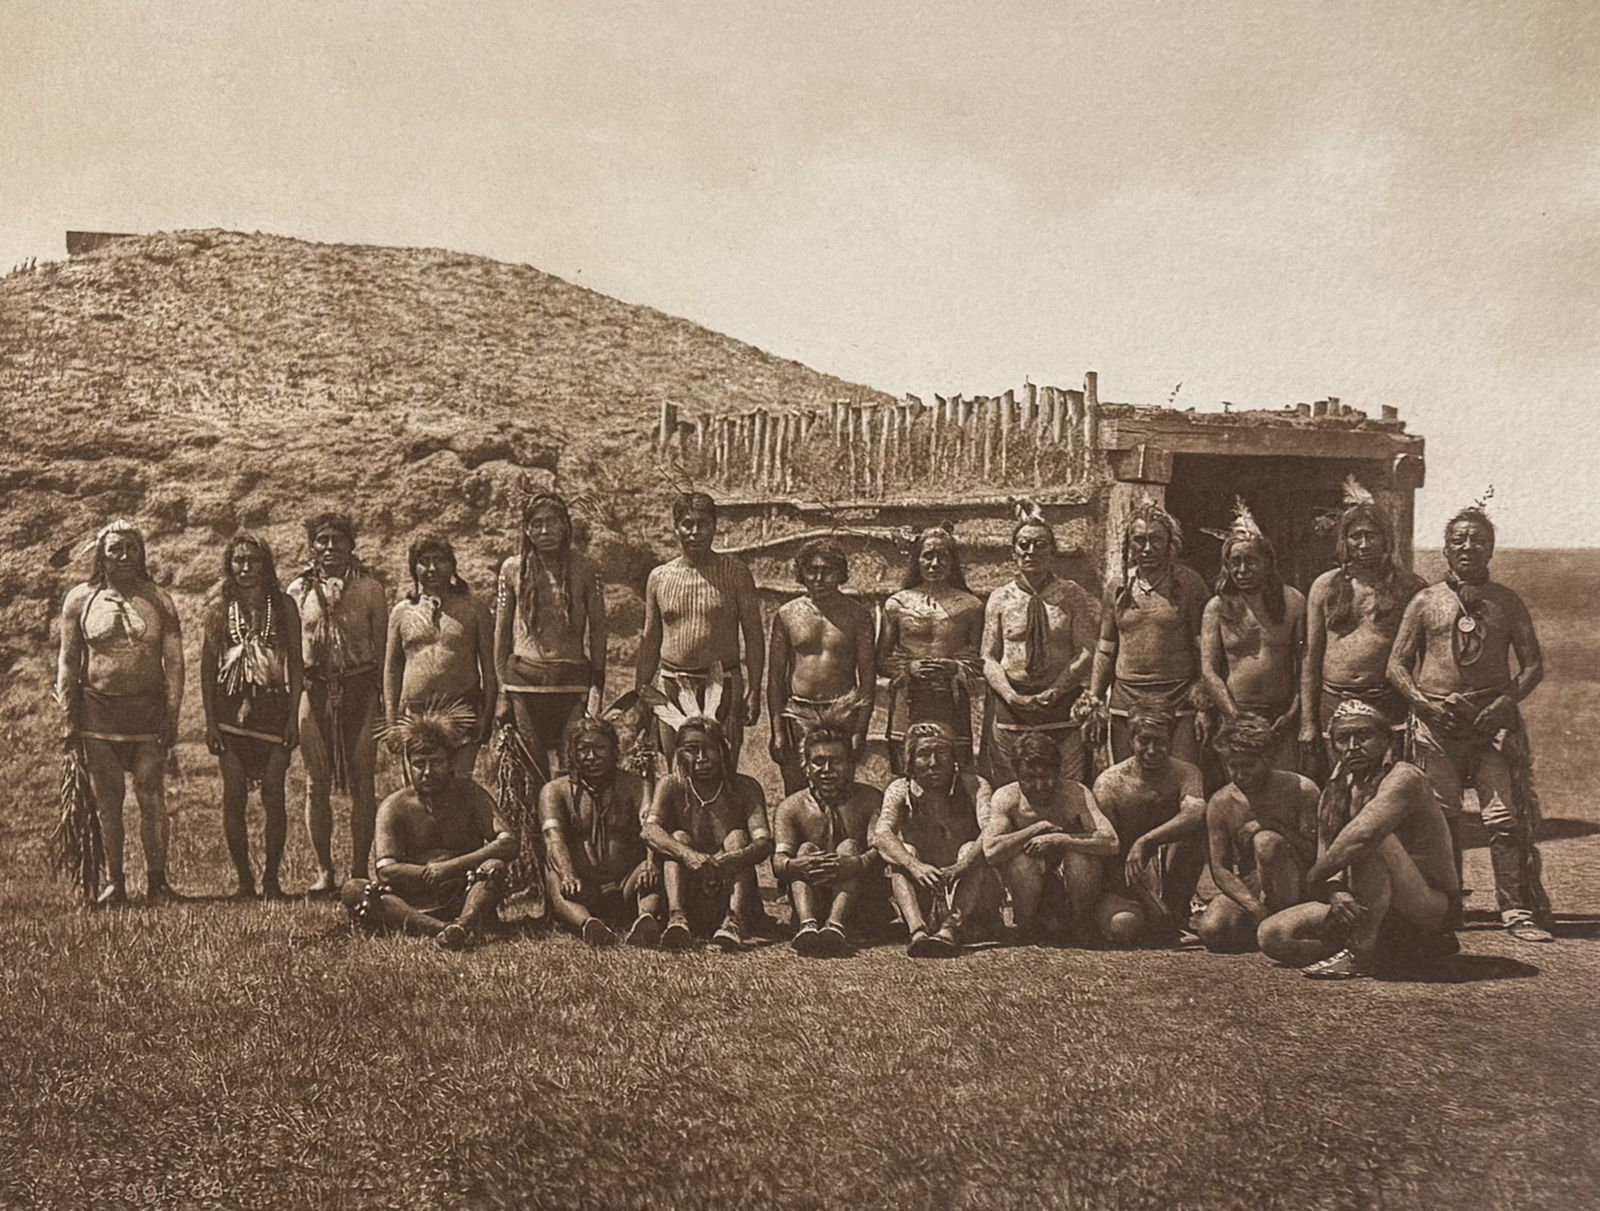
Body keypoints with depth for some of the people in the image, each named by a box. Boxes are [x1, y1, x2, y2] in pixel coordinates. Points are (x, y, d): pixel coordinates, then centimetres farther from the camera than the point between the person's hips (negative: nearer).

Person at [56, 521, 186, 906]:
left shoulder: (159, 600, 5)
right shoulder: (80, 599, 5)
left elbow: (174, 662, 4)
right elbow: (68, 662, 7)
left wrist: (172, 715, -3)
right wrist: (69, 716, 1)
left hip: (148, 707, 0)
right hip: (98, 709, 0)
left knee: (152, 798, -2)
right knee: (107, 800, 4)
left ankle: (156, 881, 6)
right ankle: (113, 881, 12)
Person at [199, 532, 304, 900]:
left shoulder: (283, 605, 5)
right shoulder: (220, 607, 5)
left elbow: (295, 665, 5)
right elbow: (207, 667, 5)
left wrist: (293, 716, -2)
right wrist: (210, 722, -1)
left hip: (273, 705, 0)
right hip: (230, 707, 0)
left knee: (273, 794, -3)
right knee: (234, 796, 0)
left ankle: (271, 877, 7)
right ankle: (243, 879, 8)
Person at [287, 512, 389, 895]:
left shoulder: (369, 588, 5)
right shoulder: (298, 590, 8)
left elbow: (383, 646, 6)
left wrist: (387, 700, 0)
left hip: (359, 689, -1)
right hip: (313, 689, 1)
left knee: (362, 783, 0)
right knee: (317, 784, 3)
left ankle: (359, 870, 7)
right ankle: (324, 871, 10)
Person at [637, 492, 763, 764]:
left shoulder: (735, 573, 2)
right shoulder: (659, 578, 9)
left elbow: (753, 635, 1)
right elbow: (650, 640, 16)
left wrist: (754, 690, -7)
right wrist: (641, 694, 12)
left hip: (722, 684, -3)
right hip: (671, 685, 3)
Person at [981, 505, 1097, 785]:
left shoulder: (1072, 596, 5)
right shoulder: (1000, 599, 8)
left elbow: (1086, 652, -1)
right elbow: (989, 657, 5)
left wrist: (1052, 693, -13)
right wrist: (1012, 696, -12)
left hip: (1062, 707, -1)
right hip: (1012, 707, 1)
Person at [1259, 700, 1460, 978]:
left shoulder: (1403, 778, -16)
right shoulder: (1335, 791, 8)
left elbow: (1360, 835, -34)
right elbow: (1326, 860, 0)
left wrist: (1313, 878, -21)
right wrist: (1334, 894, -24)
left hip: (1431, 905, -8)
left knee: (1372, 841, -34)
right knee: (1273, 935, -11)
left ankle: (1360, 954, -25)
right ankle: (1396, 945, -3)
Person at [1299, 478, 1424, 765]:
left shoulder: (1408, 585, 3)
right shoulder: (1325, 586, 8)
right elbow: (1311, 656, 9)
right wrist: (1308, 721, 6)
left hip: (1389, 702, -2)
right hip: (1334, 705, 2)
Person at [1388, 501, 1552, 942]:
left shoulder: (1507, 603, 11)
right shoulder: (1426, 602, 9)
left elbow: (1533, 664, 10)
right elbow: (1397, 664, 9)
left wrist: (1508, 699, -8)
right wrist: (1421, 701, -8)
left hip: (1493, 717, 0)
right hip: (1436, 720, 0)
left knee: (1505, 816, -6)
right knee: (1440, 816, 3)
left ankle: (1518, 911, 0)